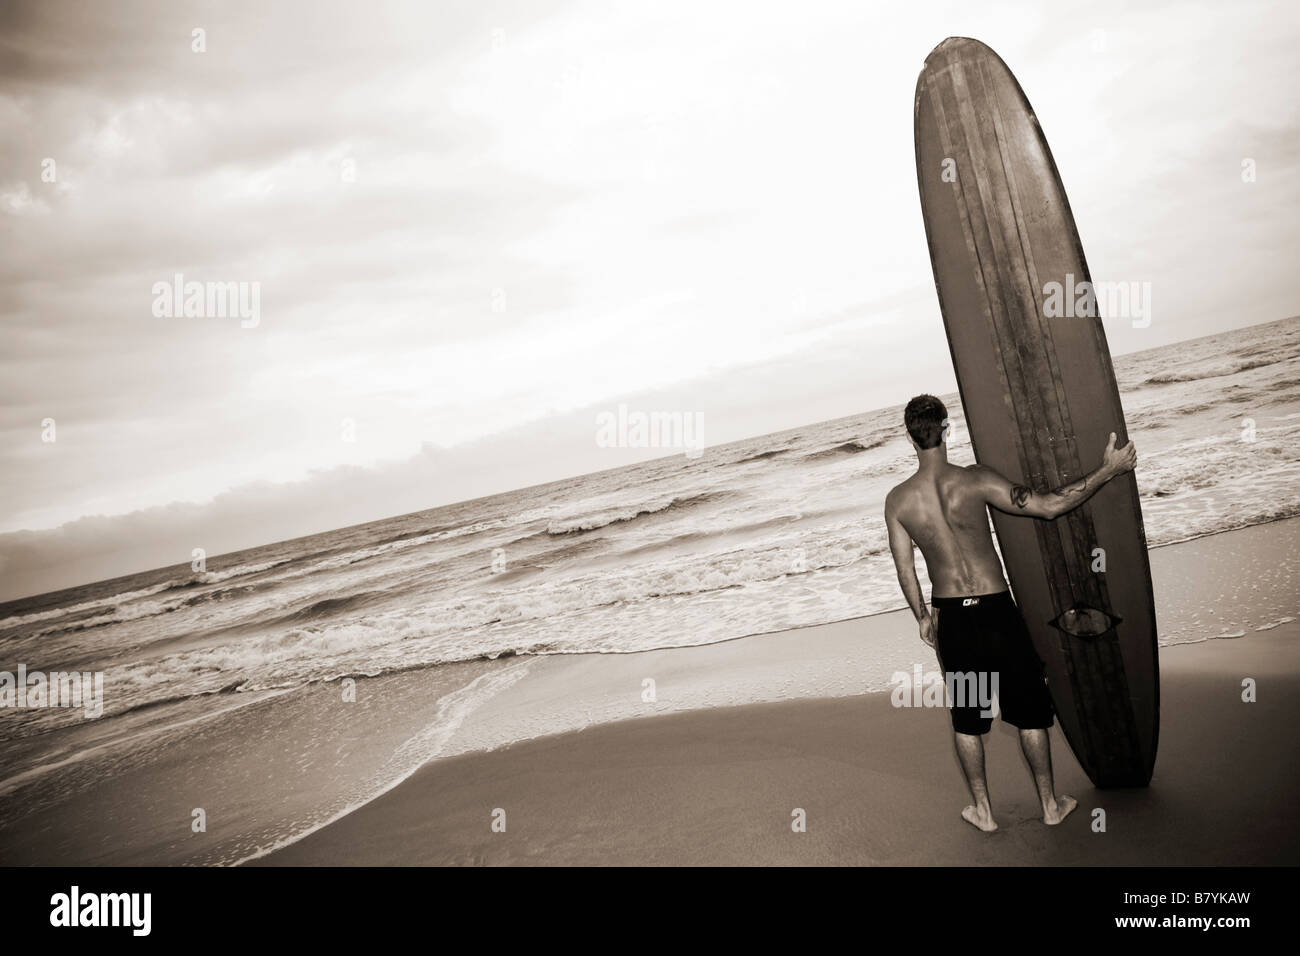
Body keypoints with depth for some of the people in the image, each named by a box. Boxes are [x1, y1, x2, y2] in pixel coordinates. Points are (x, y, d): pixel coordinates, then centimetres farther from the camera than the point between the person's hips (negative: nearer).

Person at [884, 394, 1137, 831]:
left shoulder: (897, 501, -8)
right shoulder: (974, 480, -17)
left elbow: (905, 570, 0)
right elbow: (1049, 506, -18)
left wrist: (922, 617, 16)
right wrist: (1107, 470, -8)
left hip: (950, 615, 2)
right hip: (996, 609, -2)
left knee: (966, 718, 17)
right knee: (1030, 710, 16)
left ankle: (982, 809, 28)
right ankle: (1051, 803, 30)